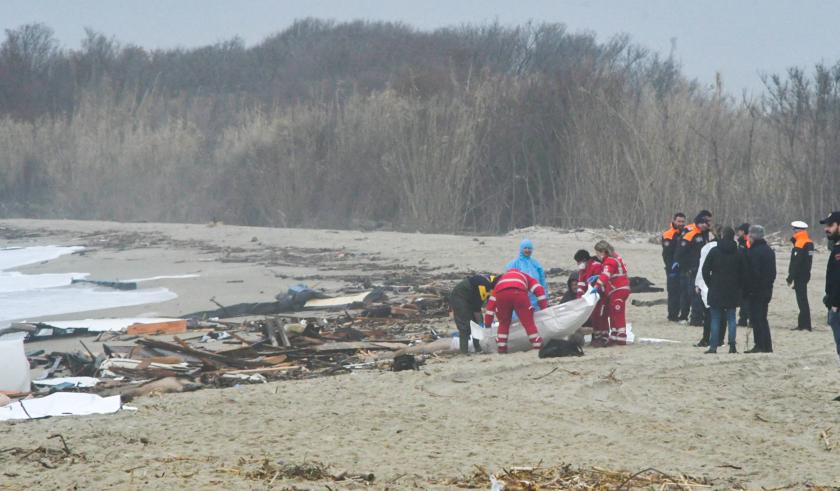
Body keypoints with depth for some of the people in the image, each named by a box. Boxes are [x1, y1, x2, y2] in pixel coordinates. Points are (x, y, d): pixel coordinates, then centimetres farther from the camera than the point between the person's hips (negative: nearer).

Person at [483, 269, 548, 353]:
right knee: (528, 322, 6)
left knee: (503, 323, 21)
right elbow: (539, 289, 22)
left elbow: (491, 302, 37)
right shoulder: (525, 277, 40)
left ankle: (501, 348, 17)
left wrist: (487, 322, 37)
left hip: (501, 294, 2)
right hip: (519, 293, -2)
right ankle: (538, 346, 4)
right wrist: (544, 307, 22)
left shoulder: (500, 279, 43)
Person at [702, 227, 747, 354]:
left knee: (715, 319, 3)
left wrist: (710, 284, 8)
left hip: (716, 291, -1)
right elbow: (743, 272, 2)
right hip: (733, 291, 1)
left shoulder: (714, 251, -5)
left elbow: (705, 270, -4)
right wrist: (739, 287, 12)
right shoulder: (738, 253, -1)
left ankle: (713, 346, -2)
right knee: (731, 319, 7)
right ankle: (732, 346, 1)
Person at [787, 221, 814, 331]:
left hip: (800, 276, -9)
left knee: (802, 300, -7)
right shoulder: (809, 243, 12)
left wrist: (790, 278, -17)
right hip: (805, 275, 9)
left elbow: (796, 263, -21)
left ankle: (804, 325, -7)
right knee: (803, 300, 14)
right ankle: (804, 324, 19)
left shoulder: (799, 245, -18)